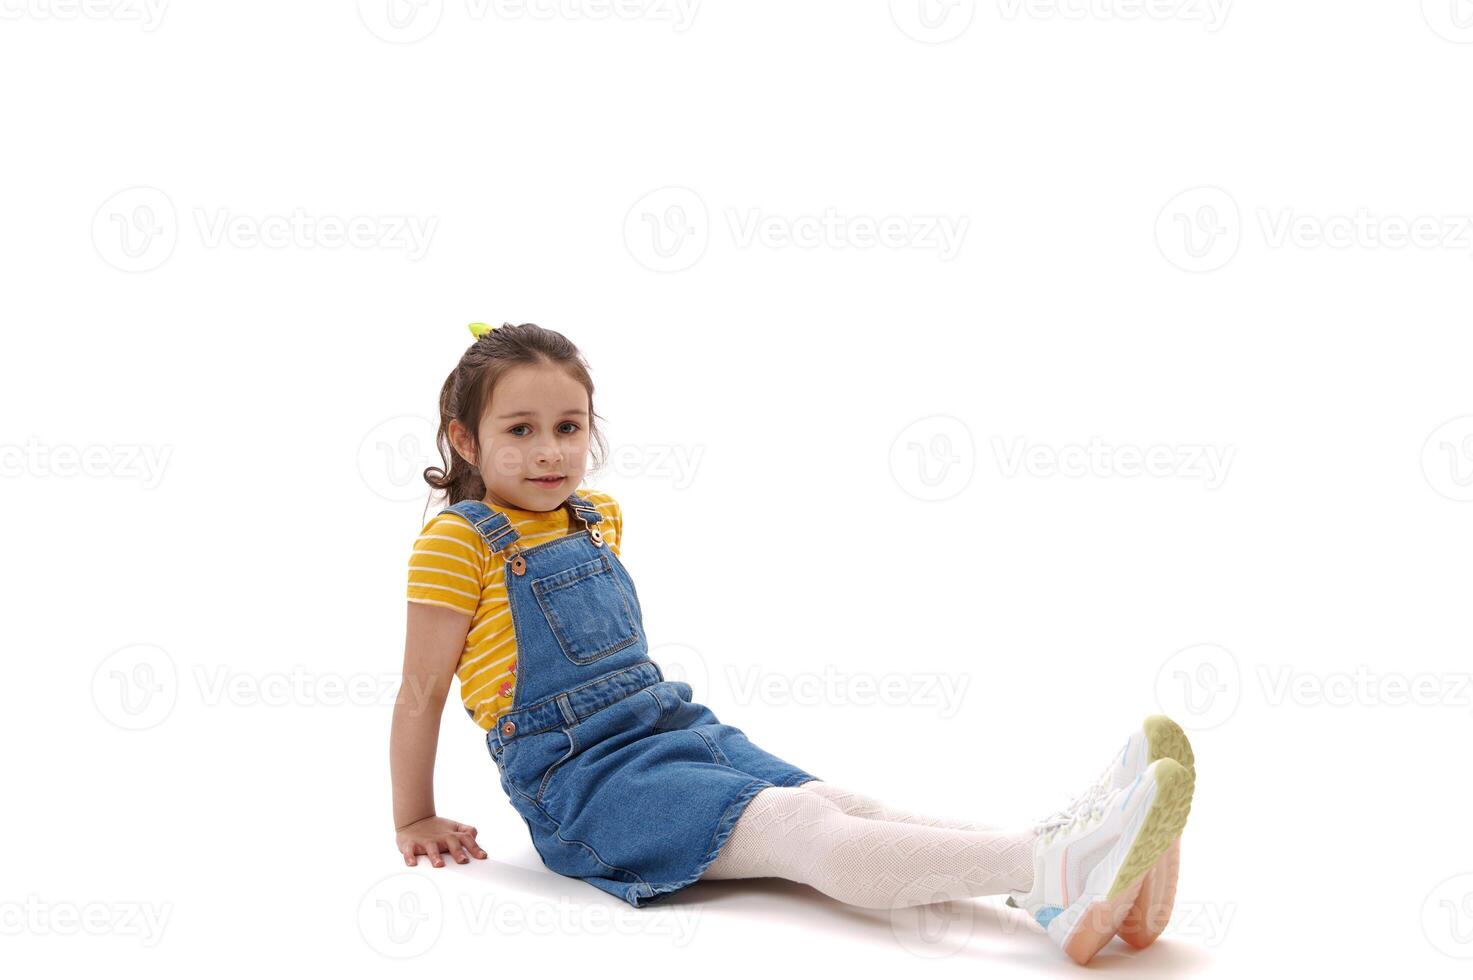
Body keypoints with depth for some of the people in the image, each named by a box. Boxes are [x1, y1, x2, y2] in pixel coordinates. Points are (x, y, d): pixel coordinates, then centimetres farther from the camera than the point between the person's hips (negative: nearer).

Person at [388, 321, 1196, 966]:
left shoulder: (597, 519, 17)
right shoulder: (459, 540, -5)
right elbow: (422, 691, -1)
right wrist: (415, 821, 3)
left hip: (679, 730, 7)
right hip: (582, 776, -7)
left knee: (833, 801, -18)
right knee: (799, 826, -28)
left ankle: (1054, 887, -40)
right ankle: (1044, 863, -48)